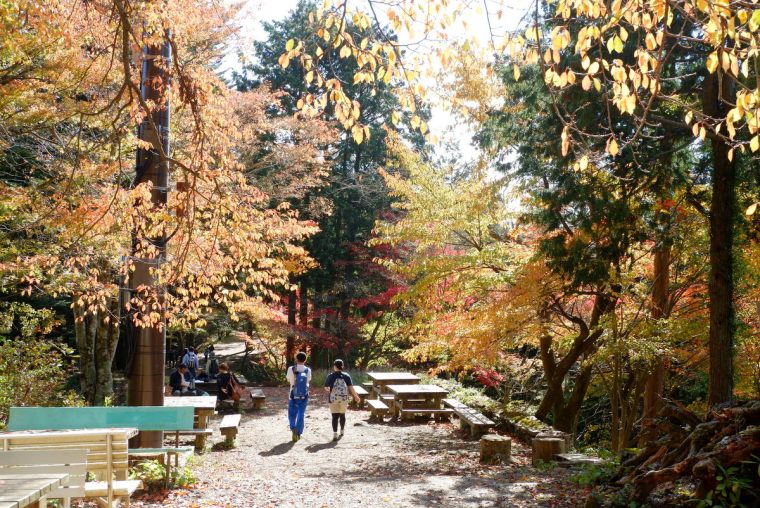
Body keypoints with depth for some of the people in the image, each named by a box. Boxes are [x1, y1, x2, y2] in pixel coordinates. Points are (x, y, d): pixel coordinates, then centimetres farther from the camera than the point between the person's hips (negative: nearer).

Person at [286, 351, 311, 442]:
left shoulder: (291, 369, -12)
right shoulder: (308, 370, -8)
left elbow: (288, 379, 4)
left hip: (293, 396, -1)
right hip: (304, 397, 1)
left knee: (292, 414, 13)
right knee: (301, 415, 12)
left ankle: (293, 428, -9)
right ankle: (298, 433, 13)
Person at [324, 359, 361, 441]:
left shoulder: (331, 376, -4)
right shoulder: (346, 376, 0)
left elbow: (326, 388, 1)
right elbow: (351, 388, -5)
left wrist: (330, 390, 23)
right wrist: (356, 396, 5)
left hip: (333, 399, -2)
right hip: (344, 399, 2)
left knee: (335, 416, -1)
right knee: (342, 415, 19)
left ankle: (335, 434, -10)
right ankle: (342, 432, 34)